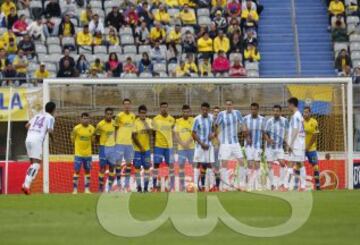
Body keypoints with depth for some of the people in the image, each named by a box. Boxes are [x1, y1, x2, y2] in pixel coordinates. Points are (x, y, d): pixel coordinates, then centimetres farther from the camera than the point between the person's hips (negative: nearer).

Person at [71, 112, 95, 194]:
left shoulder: (92, 128, -1)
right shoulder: (76, 128, -13)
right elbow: (72, 138, 2)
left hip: (88, 154, 4)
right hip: (78, 153, -4)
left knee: (87, 171, 8)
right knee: (77, 171, -6)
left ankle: (87, 189, 16)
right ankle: (75, 189, 0)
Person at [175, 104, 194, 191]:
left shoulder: (193, 121, 2)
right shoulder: (178, 121, 8)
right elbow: (176, 135, 5)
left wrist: (188, 142, -19)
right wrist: (182, 143, -10)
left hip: (191, 147, -2)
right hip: (181, 148, 2)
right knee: (181, 165, 0)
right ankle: (182, 185, 5)